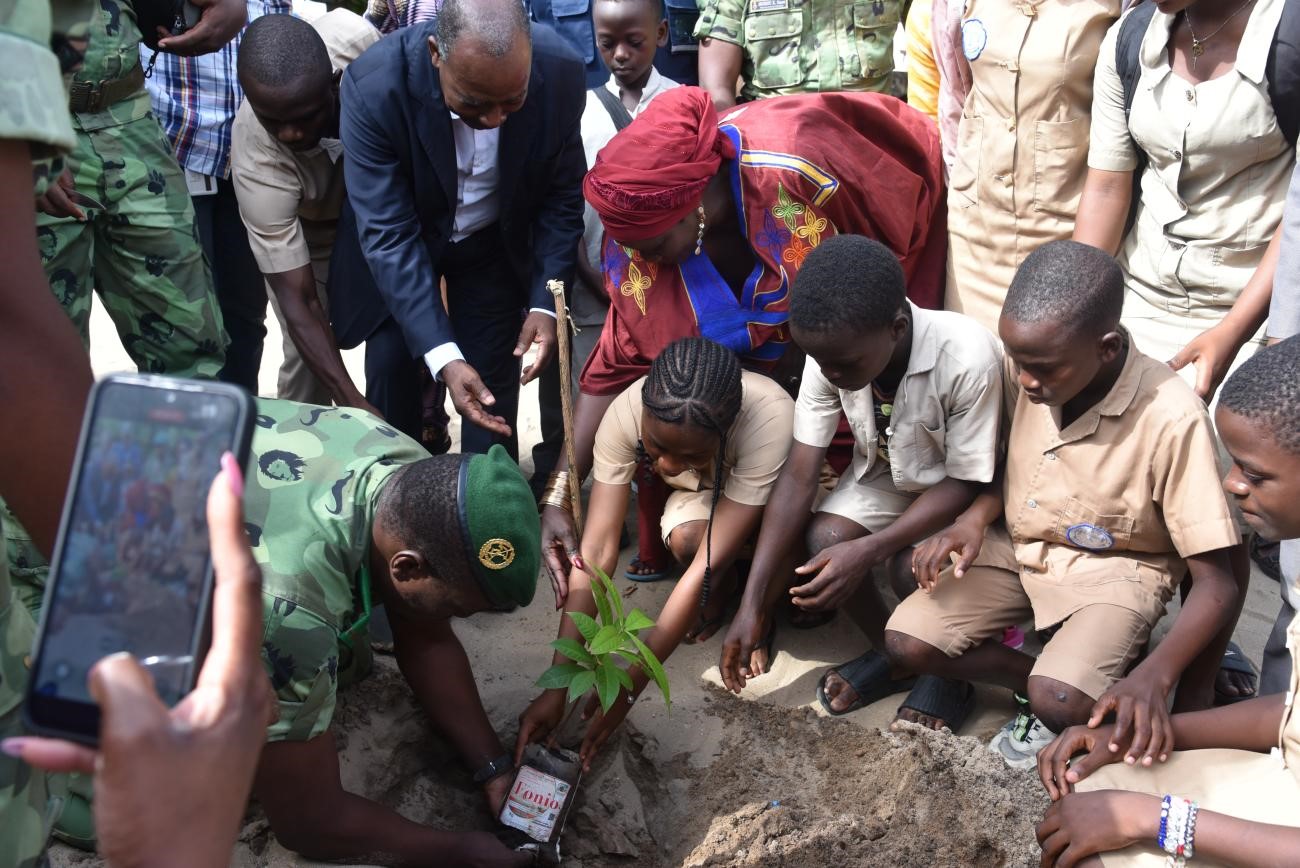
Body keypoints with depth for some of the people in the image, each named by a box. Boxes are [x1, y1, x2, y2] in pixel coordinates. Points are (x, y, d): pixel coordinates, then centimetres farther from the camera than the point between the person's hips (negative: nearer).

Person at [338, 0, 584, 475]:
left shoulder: (561, 72, -26)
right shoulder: (373, 86, -33)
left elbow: (562, 197, -12)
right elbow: (389, 234, -30)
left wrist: (545, 303, -22)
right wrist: (443, 356, -38)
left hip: (496, 240, 1)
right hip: (399, 238, -1)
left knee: (492, 383, 1)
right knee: (390, 368, -2)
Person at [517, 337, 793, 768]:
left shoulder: (769, 419, -43)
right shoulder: (626, 413, -34)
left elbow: (709, 564, -41)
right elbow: (596, 552, -33)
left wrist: (627, 687, -40)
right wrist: (557, 688, -36)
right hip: (701, 494, 2)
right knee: (684, 540, -32)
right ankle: (721, 589, 3)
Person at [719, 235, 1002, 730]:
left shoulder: (966, 359, -36)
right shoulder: (832, 353, -23)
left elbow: (965, 484, -23)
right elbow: (799, 476, -20)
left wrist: (866, 551, -33)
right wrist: (752, 606, -24)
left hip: (955, 489, -4)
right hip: (885, 475, 4)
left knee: (913, 567, -28)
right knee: (823, 538, -22)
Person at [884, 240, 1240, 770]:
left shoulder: (1171, 419, -28)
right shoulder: (1027, 367, -14)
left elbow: (1217, 585, -22)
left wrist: (1154, 676, -37)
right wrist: (976, 518, -13)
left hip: (1115, 568, -4)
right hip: (1019, 547, 5)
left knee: (1059, 702, -29)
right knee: (905, 642, -14)